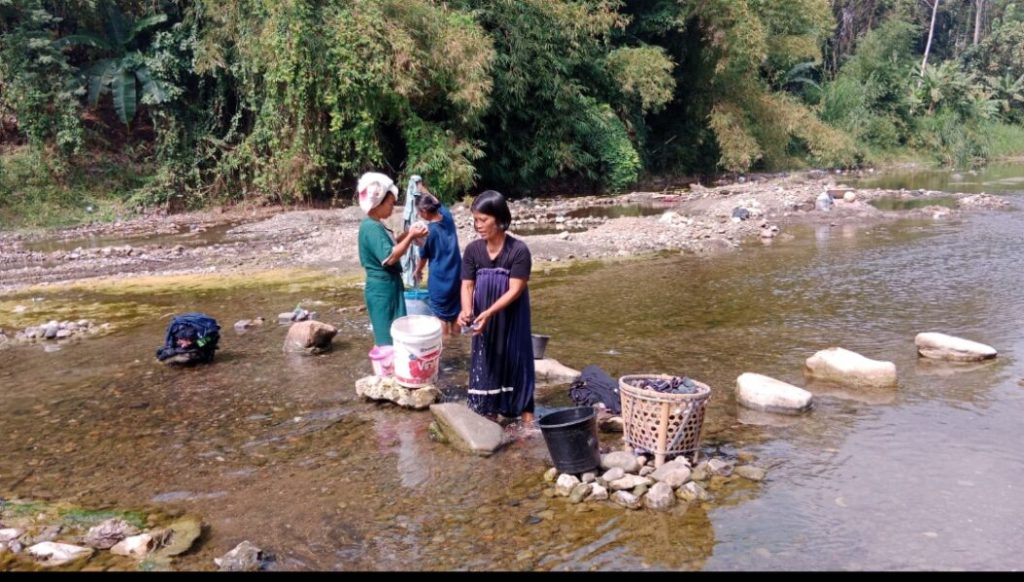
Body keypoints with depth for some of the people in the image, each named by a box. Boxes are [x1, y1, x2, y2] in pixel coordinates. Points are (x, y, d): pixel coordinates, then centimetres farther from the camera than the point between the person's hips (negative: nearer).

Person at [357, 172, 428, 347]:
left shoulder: (375, 225, 12)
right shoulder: (372, 227, -19)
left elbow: (388, 248, 22)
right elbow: (389, 257, -25)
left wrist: (406, 235, 9)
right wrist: (410, 237, -19)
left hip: (389, 286, 10)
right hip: (382, 289, -10)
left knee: (394, 334, 16)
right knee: (388, 338, -4)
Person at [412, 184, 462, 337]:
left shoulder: (428, 230, -18)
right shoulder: (447, 217, -4)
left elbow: (423, 257, -4)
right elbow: (437, 203, 20)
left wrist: (417, 271, 15)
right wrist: (423, 190, 33)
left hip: (439, 276, -6)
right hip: (455, 273, 6)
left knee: (441, 313, 7)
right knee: (454, 307, 18)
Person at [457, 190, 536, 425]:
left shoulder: (519, 250, -18)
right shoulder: (473, 250, -6)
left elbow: (515, 290, -20)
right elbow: (467, 285, -5)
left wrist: (488, 313, -30)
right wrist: (466, 311, -25)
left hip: (512, 321, -4)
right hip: (483, 321, 4)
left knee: (517, 363, 4)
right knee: (486, 364, 10)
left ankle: (527, 419, 15)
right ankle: (489, 417, 22)